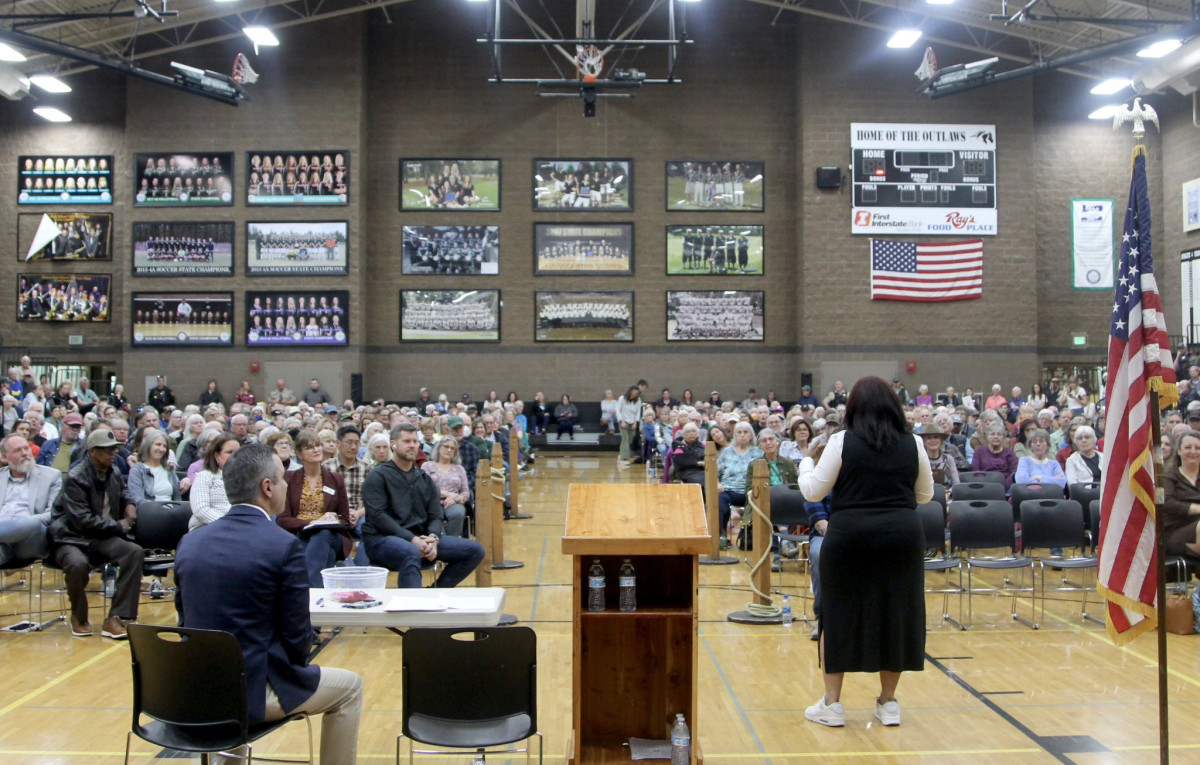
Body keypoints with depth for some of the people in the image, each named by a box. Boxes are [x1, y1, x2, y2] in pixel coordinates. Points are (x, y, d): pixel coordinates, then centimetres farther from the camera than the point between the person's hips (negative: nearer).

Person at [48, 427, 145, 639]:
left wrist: (130, 504, 11)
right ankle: (79, 617, -8)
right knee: (78, 563, -39)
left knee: (135, 551, -22)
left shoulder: (113, 474, 10)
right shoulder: (75, 478, -13)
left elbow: (122, 491, 35)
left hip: (102, 537, 6)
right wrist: (117, 526, -11)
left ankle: (116, 618, -21)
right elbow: (82, 520, -19)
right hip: (71, 538, -6)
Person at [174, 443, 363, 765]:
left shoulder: (190, 542, 1)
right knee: (350, 686, 16)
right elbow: (297, 636, -12)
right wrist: (293, 664, 9)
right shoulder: (284, 546, -17)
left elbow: (187, 618, 10)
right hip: (254, 690, -6)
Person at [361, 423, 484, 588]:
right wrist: (412, 539, -22)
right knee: (411, 552, -41)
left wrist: (433, 538, -13)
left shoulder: (424, 479, 19)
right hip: (383, 539, -6)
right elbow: (377, 516, -11)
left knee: (475, 550, -6)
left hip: (421, 538, 6)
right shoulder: (378, 477, 1)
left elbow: (436, 516, 12)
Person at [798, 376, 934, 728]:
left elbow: (813, 491, -2)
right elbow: (925, 495, 15)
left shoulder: (841, 442, -4)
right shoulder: (913, 444, 5)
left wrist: (808, 461, 15)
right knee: (894, 613, 12)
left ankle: (832, 703, 13)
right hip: (902, 536, 3)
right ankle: (888, 702, 19)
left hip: (849, 536, -2)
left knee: (839, 613, 8)